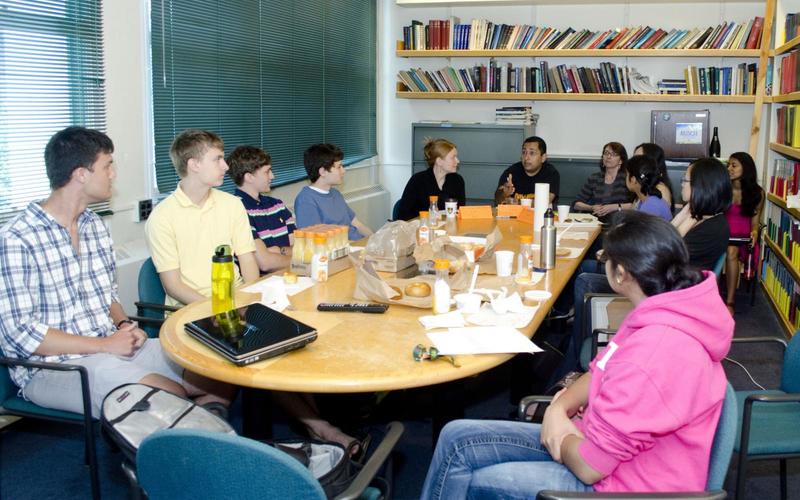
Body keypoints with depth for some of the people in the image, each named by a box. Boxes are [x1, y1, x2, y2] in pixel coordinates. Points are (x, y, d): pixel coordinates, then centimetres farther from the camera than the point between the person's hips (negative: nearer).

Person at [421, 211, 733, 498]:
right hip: (606, 445, 9)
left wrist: (562, 438, -4)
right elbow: (602, 372, 14)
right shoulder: (661, 314, 0)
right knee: (457, 439, 3)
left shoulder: (657, 350, -32)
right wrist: (560, 409, -6)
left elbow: (590, 466, -27)